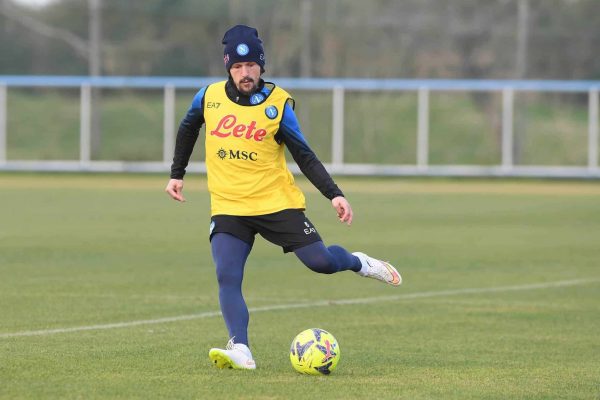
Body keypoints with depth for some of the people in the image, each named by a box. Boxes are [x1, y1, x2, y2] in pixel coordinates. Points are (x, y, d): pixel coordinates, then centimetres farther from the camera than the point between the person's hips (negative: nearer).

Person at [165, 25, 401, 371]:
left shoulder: (278, 103, -7)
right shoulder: (209, 97, 0)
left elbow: (304, 156, -4)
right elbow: (187, 130, 22)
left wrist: (335, 194, -13)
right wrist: (177, 174, 23)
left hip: (277, 203, -2)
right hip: (228, 208, 2)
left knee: (320, 261, -7)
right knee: (227, 278, -18)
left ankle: (358, 263, 27)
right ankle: (241, 351, -20)